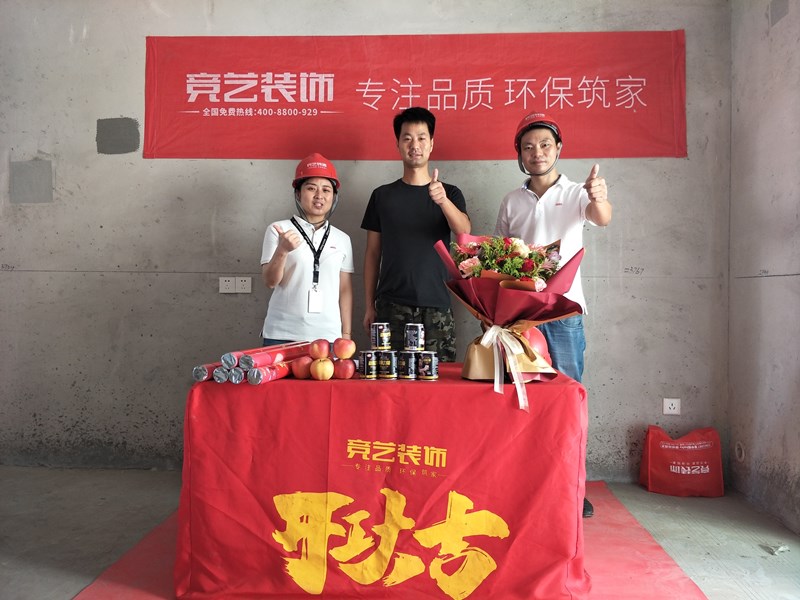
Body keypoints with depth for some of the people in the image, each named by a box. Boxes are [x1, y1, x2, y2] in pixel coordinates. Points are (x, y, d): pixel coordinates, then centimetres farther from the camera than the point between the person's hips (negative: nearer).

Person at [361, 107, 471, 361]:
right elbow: (373, 253, 10)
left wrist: (443, 200, -30)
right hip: (391, 306, 0)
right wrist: (369, 304, 5)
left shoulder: (451, 194, 8)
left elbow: (464, 231, -11)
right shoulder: (382, 195, 9)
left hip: (436, 305, 0)